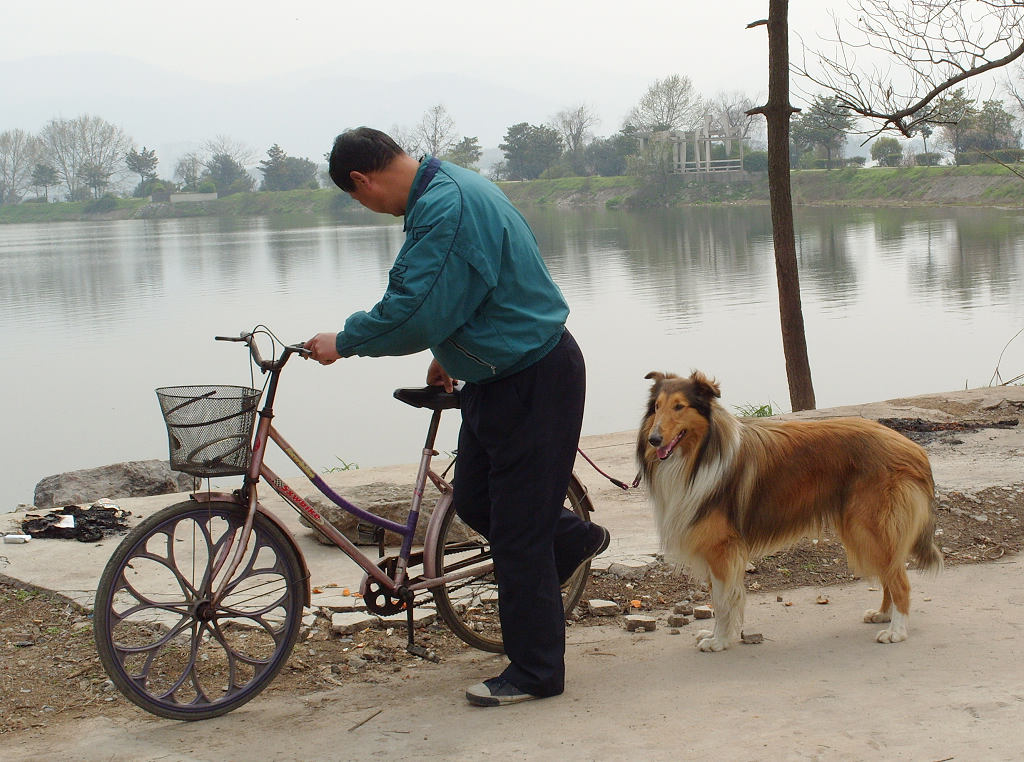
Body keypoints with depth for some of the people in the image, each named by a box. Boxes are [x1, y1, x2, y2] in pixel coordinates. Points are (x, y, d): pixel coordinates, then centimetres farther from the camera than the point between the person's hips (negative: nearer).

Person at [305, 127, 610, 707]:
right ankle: (577, 539, 41)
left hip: (532, 381, -10)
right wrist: (450, 352, 27)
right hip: (500, 372, 10)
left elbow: (414, 313, -28)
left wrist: (344, 342, -14)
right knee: (475, 502, 19)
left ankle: (536, 672, 9)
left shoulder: (444, 207, -25)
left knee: (517, 528, -2)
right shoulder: (448, 187, 9)